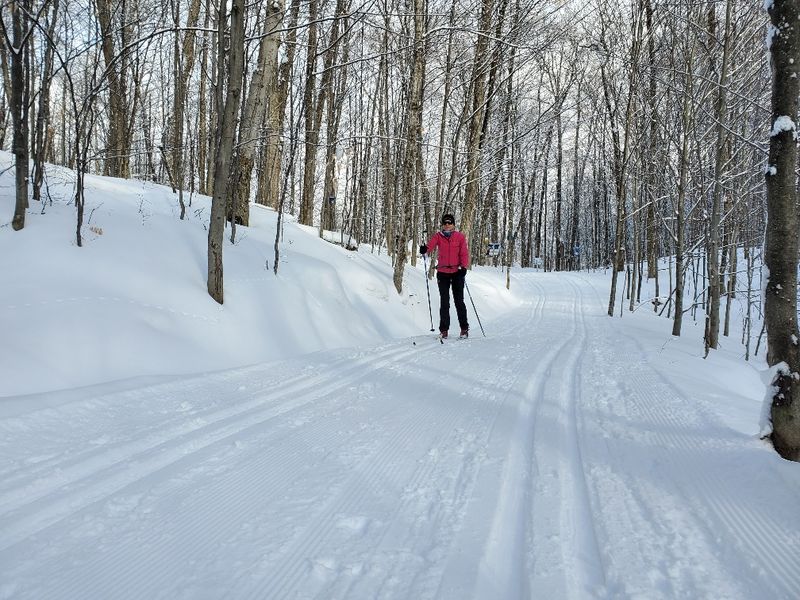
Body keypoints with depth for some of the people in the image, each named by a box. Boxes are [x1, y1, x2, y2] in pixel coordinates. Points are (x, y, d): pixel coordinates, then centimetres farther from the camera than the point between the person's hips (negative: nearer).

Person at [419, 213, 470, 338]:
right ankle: (444, 329, 10)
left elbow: (464, 253, -1)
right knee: (444, 302, 5)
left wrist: (464, 267, -14)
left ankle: (464, 328, 10)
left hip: (457, 272, -1)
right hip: (442, 273, 1)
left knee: (459, 301, 2)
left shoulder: (460, 236, 2)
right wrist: (424, 249, -36)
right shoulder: (438, 236, 3)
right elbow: (430, 245, -14)